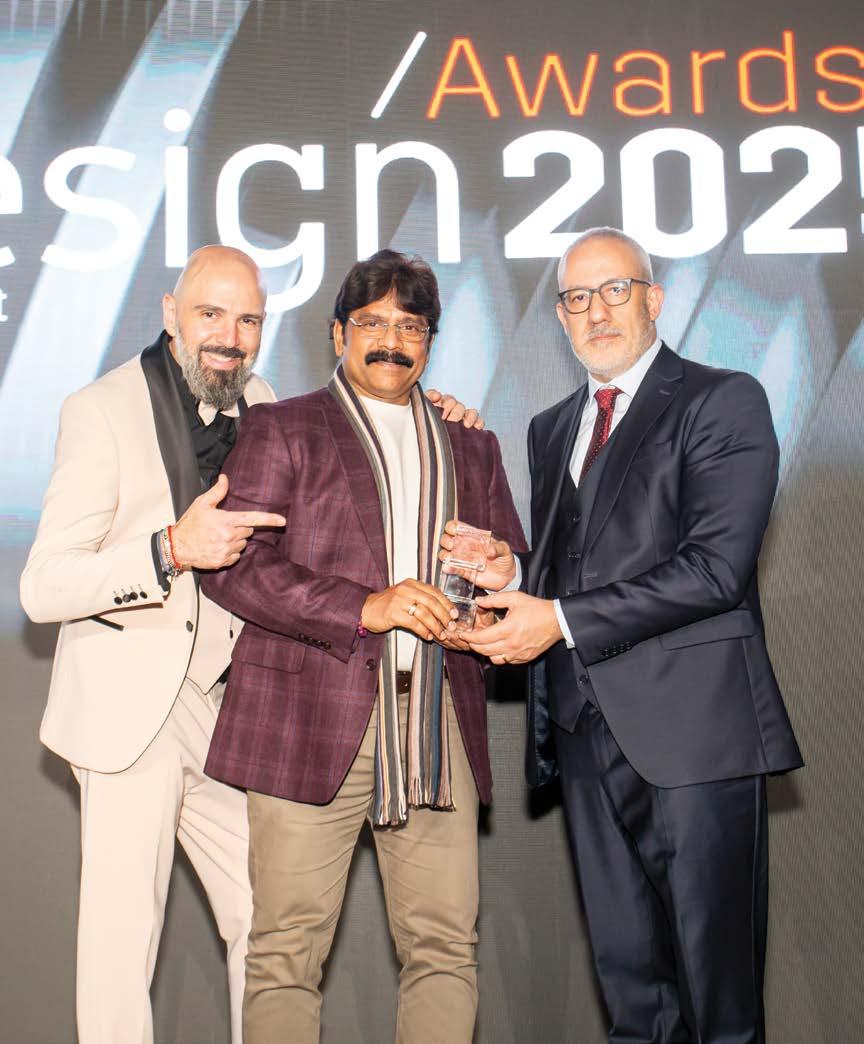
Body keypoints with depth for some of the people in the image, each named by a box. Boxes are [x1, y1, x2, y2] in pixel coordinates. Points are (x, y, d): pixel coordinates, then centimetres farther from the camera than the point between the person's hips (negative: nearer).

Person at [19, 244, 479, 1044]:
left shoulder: (259, 408, 8)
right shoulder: (102, 409, -8)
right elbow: (41, 588, -13)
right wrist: (171, 549, -28)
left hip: (229, 708, 5)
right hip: (132, 708, -5)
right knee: (121, 940, 0)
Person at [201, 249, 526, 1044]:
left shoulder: (469, 448, 22)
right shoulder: (280, 429, 8)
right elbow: (233, 566, -4)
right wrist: (364, 607, -15)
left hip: (438, 726, 4)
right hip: (312, 722, -3)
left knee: (446, 947, 3)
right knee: (287, 950, 0)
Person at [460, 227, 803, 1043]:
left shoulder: (722, 402, -1)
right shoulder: (551, 430, 20)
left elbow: (715, 566, -14)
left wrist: (559, 621, -15)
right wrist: (513, 576, 1)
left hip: (691, 725, -6)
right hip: (585, 730, 6)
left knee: (714, 969, 2)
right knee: (627, 974, 14)